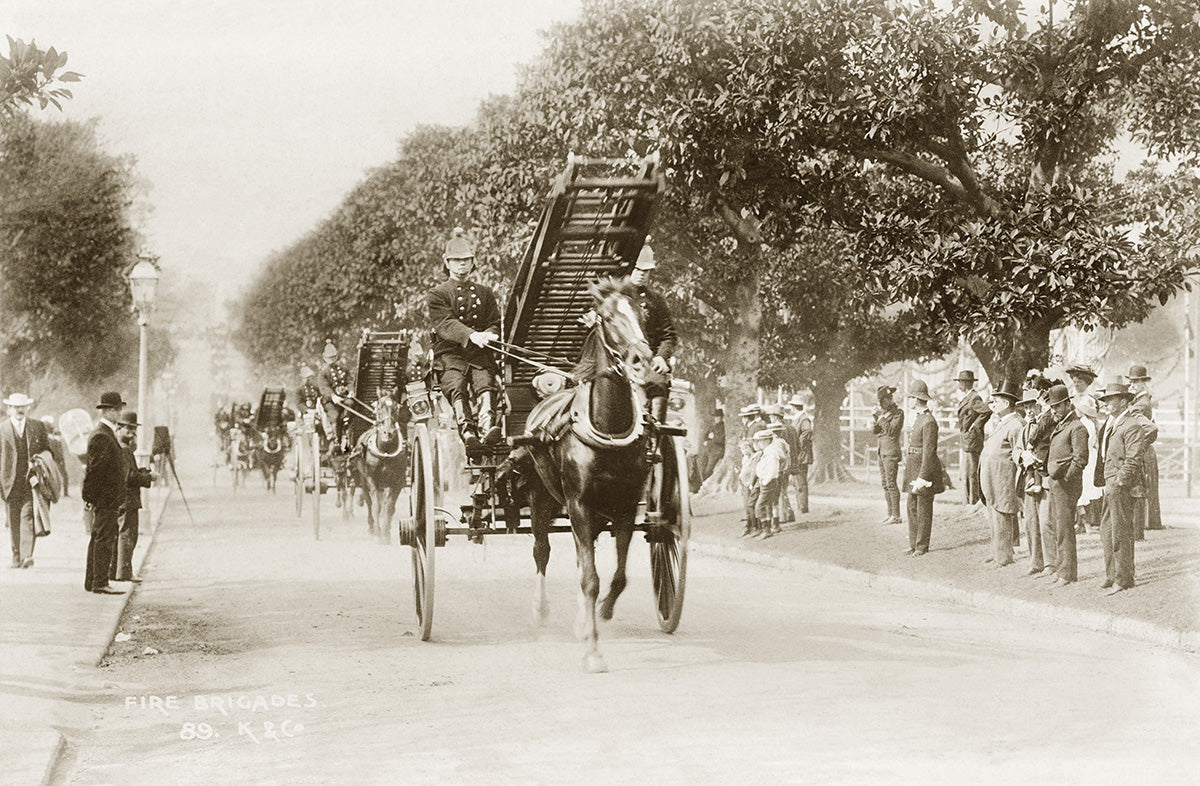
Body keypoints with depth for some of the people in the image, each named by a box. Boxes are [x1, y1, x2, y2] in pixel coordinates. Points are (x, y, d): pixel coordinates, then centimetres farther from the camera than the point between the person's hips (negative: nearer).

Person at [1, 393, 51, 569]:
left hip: (32, 480, -1)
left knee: (28, 516, -13)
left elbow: (48, 451, 16)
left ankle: (27, 556, -19)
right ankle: (16, 558, 15)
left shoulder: (38, 426, 10)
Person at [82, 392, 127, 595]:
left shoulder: (107, 434, 17)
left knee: (98, 539, 14)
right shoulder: (101, 436, -17)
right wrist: (89, 500, -19)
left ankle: (92, 581, 20)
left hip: (109, 499, 10)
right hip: (105, 499, -10)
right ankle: (100, 583, -6)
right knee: (104, 540, -8)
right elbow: (93, 470, -19)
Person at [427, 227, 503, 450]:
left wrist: (486, 336, -12)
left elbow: (495, 323, 15)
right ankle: (467, 430, -54)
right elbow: (445, 323, -7)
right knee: (456, 385, -34)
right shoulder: (437, 295, 11)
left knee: (485, 383, -31)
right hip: (449, 354, -2)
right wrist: (471, 335, -27)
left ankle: (487, 426, -56)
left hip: (480, 355, 2)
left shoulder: (485, 293, 24)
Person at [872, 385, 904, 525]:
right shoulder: (882, 411, 13)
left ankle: (896, 516, -9)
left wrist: (882, 418, -18)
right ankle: (890, 513, 14)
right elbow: (875, 431, 14)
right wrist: (874, 422, -3)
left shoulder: (898, 412, -9)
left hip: (891, 452, -8)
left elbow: (891, 431, -19)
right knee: (885, 484, 9)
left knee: (891, 483, -10)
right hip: (882, 450, 8)